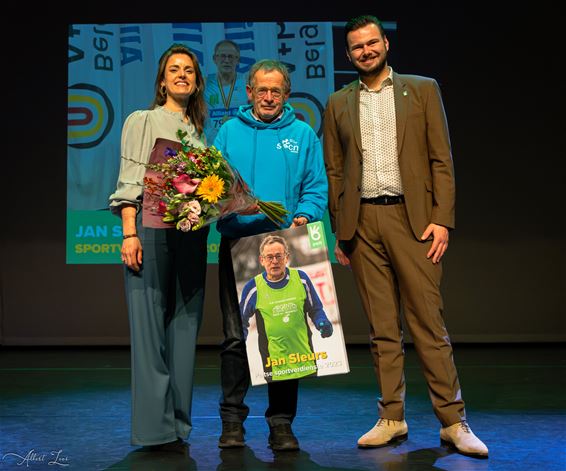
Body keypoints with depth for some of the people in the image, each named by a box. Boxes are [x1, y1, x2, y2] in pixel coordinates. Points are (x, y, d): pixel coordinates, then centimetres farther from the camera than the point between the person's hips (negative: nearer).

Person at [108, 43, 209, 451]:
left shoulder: (198, 132, 21)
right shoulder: (143, 121, 7)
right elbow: (129, 181, -2)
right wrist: (129, 234, -13)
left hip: (191, 231, 5)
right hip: (151, 226, -5)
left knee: (185, 323, 3)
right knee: (150, 323, -7)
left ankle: (177, 425, 9)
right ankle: (155, 427, -2)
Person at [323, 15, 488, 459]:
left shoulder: (422, 89, 8)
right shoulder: (338, 104, 14)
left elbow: (442, 159, 3)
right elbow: (334, 171, 13)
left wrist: (442, 219, -7)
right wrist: (339, 230, 6)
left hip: (412, 218, -2)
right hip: (362, 223, 2)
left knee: (428, 322, -4)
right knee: (382, 328, 6)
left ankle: (453, 421, 4)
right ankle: (392, 418, 14)